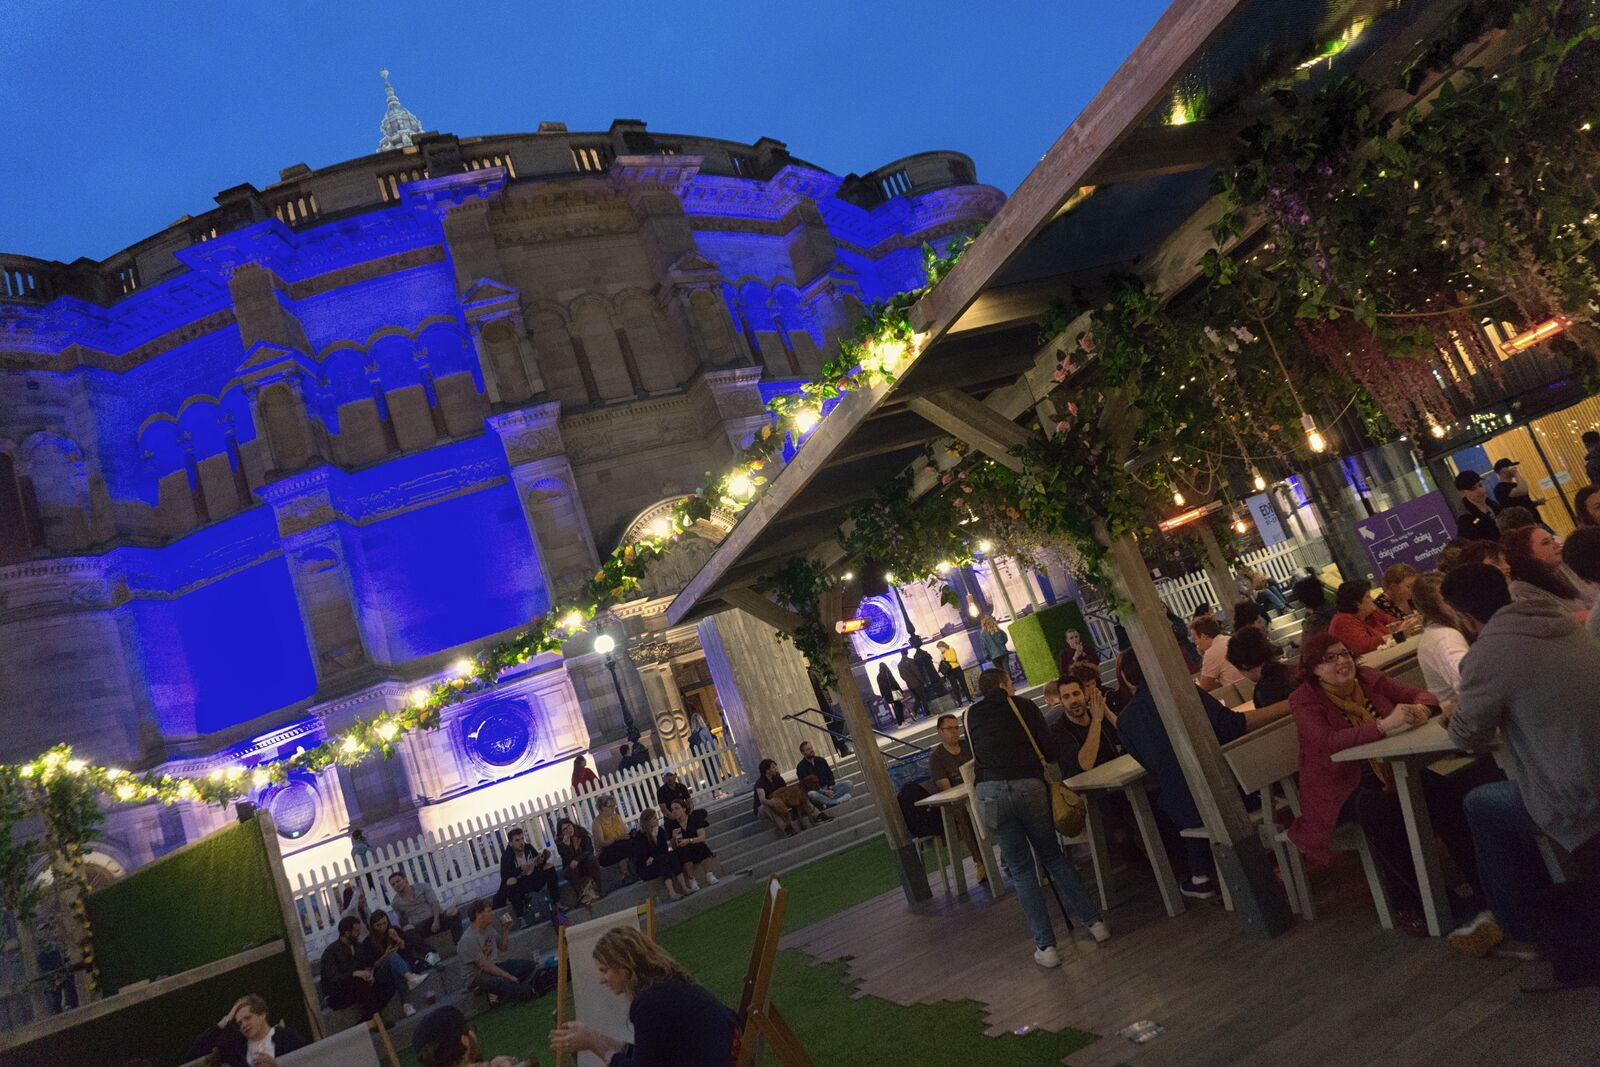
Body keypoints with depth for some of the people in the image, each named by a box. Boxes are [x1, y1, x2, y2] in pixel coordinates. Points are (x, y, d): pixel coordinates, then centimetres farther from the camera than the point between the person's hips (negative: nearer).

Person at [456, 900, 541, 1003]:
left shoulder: (489, 928, 7)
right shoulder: (467, 940, -20)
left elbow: (503, 948, 18)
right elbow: (484, 966, -22)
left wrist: (505, 930, 1)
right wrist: (508, 976, -22)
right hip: (479, 976, -9)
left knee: (530, 965, -8)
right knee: (507, 983, -38)